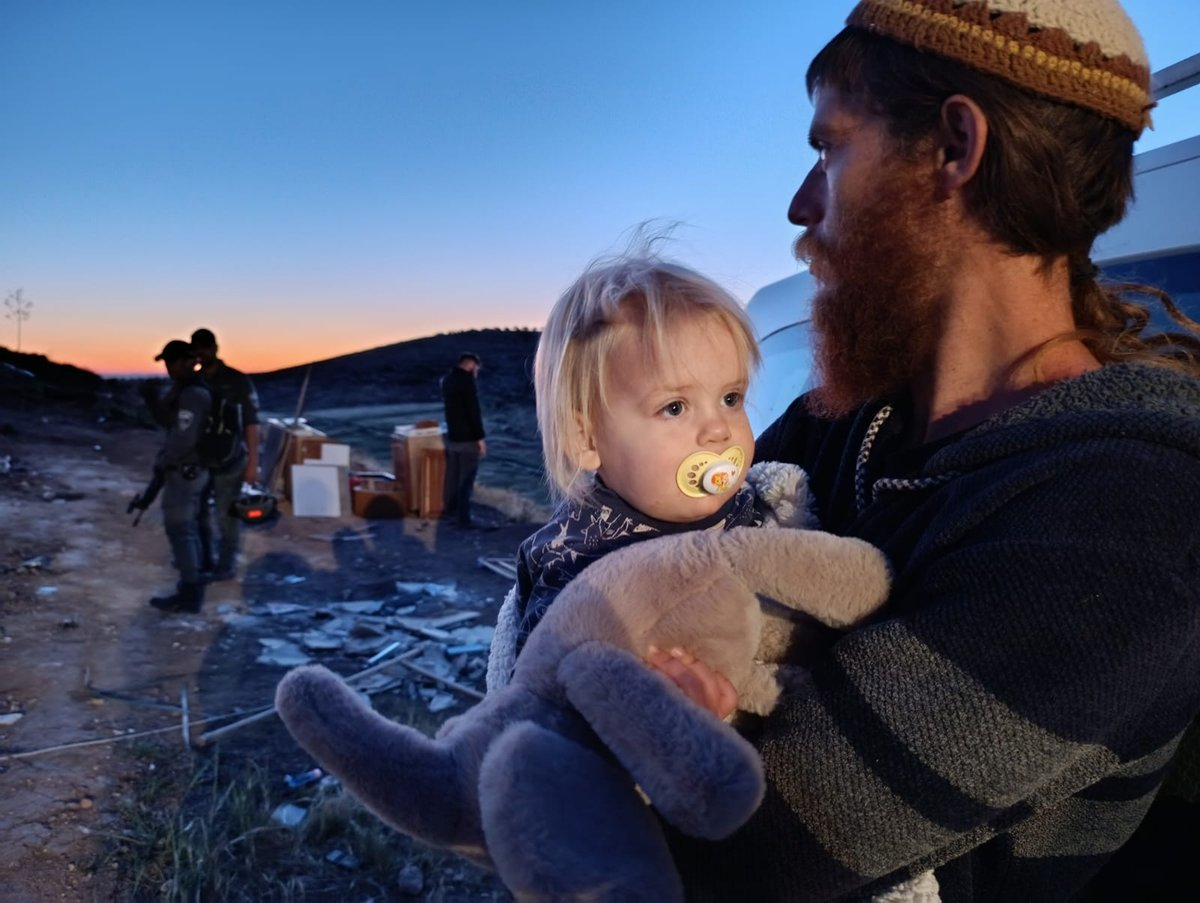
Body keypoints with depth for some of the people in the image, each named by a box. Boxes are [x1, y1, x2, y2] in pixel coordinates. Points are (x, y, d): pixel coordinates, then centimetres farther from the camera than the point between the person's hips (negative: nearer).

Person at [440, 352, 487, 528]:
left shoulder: (447, 379, 11)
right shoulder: (466, 380, -16)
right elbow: (474, 411, -19)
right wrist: (480, 437, -16)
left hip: (452, 436, 8)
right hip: (467, 438, -8)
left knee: (452, 474, 18)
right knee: (466, 478, -4)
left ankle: (449, 508, 29)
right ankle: (463, 517, -2)